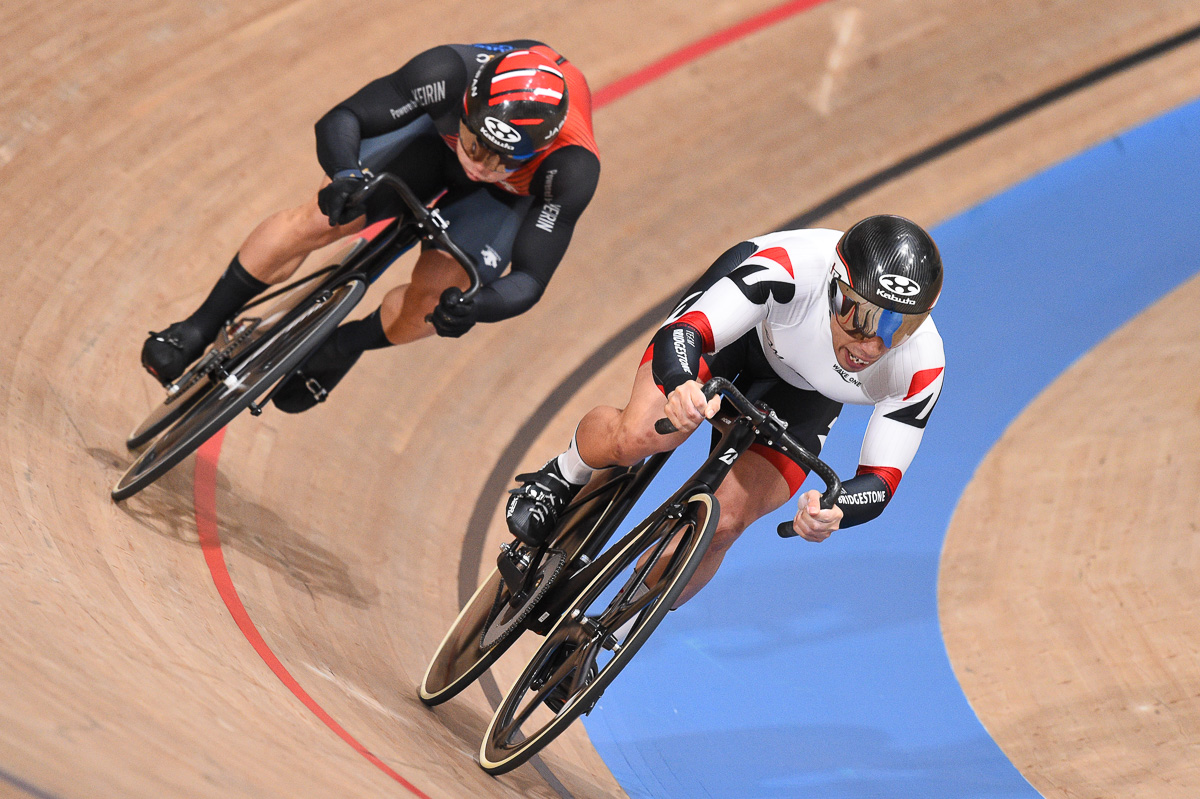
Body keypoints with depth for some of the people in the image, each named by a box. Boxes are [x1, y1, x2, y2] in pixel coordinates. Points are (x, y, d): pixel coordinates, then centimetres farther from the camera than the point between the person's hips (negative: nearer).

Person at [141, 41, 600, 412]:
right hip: (436, 128, 0)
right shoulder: (449, 74, -42)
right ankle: (197, 332, 7)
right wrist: (344, 174, -55)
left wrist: (476, 305, -59)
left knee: (434, 295, -16)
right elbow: (340, 120, -34)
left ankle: (342, 348, 19)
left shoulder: (573, 169, -44)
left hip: (510, 195, 0)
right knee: (318, 220, -13)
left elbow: (531, 278, -38)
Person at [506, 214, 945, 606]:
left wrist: (833, 509, -52)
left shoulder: (921, 368, -35)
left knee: (723, 522, -17)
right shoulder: (791, 267, -42)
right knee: (636, 437, -25)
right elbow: (680, 334, -45)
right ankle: (564, 477, 12)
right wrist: (681, 386, -69)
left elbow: (881, 480, -28)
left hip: (801, 391, 2)